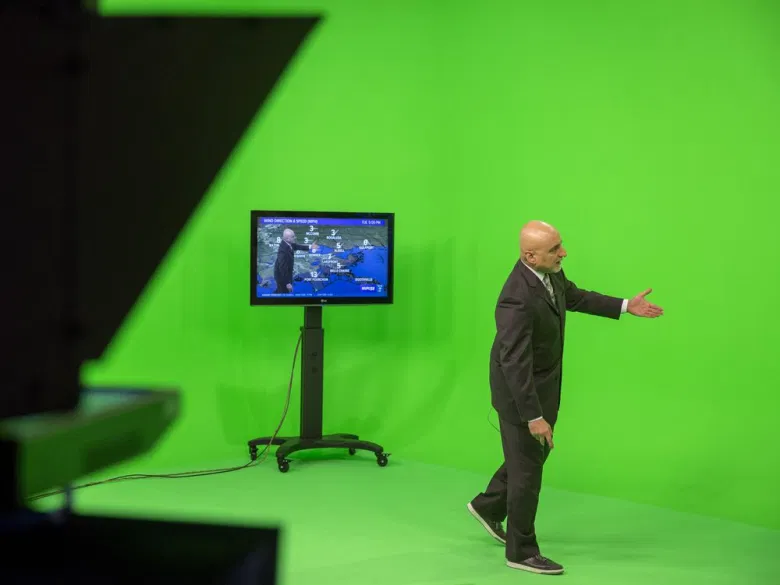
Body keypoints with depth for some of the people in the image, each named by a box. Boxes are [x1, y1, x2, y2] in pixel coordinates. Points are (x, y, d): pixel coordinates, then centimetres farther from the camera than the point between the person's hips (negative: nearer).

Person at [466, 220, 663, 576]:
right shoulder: (518, 299, -35)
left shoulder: (550, 271, -8)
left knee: (535, 452, 24)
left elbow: (574, 297, 13)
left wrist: (626, 306, 13)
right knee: (527, 467, 4)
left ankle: (489, 506, 46)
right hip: (520, 389, -9)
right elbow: (515, 363, -33)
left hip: (543, 384, 9)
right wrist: (534, 417, -30)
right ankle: (521, 551, 21)